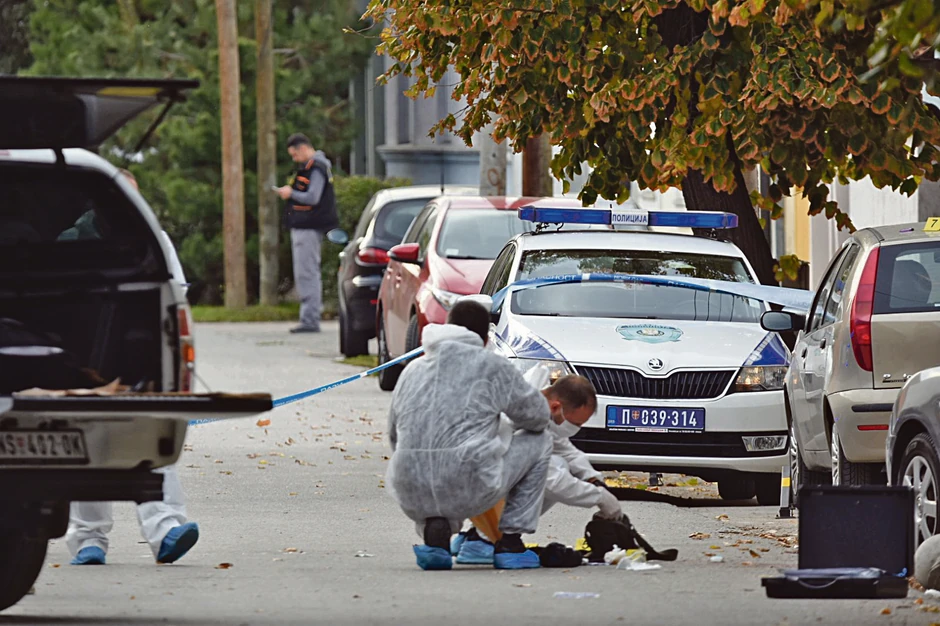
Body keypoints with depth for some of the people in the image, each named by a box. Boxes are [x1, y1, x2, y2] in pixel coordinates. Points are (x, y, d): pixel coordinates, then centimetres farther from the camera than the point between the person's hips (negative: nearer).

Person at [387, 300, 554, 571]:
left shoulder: (413, 369, 19)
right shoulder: (491, 366, 4)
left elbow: (394, 435, 25)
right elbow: (539, 415, 13)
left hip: (410, 495, 4)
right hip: (469, 488, -4)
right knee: (538, 442, 19)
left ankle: (433, 528, 7)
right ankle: (511, 543, 15)